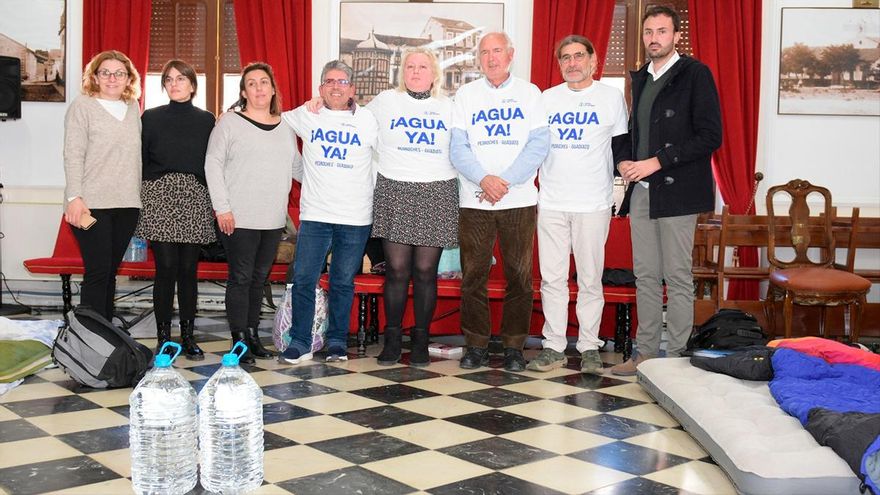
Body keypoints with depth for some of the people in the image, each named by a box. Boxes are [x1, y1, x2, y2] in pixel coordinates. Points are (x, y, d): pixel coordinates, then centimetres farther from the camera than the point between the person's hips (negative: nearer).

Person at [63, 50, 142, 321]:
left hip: (126, 203, 5)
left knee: (111, 271, 9)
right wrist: (75, 197, -15)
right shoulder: (82, 105, 0)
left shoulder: (133, 108, 15)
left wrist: (138, 196, 13)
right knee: (98, 271, -8)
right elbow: (73, 154, -6)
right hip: (92, 204, -5)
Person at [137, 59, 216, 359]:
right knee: (166, 267, -6)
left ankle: (188, 337, 11)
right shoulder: (151, 118, 9)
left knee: (189, 269, 3)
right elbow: (141, 160, 6)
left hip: (194, 199, 1)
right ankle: (163, 338, 3)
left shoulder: (206, 120, 12)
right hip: (159, 197, -1)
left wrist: (215, 202, 3)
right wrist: (138, 201, -1)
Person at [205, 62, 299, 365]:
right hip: (239, 218, -5)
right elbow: (213, 164, -6)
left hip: (274, 218, 5)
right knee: (241, 277, -1)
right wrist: (222, 207, -12)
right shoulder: (230, 123, -2)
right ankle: (239, 340, 7)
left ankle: (252, 334, 23)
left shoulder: (286, 126, 13)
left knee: (259, 278, 12)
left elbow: (297, 165, 20)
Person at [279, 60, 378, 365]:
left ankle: (337, 342, 19)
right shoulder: (305, 116, 6)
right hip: (314, 214, 1)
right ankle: (300, 343, 8)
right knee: (304, 279, -3)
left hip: (355, 217, 0)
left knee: (343, 282, 7)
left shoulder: (368, 120, 3)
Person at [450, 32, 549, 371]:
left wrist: (505, 181, -13)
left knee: (519, 275, 2)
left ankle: (514, 346, 13)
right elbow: (458, 146, 1)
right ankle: (477, 346, 13)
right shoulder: (466, 94, 9)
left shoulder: (529, 93, 7)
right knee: (473, 275, 2)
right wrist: (483, 178, -16)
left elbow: (539, 144, -2)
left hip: (519, 199, 0)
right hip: (474, 200, 1)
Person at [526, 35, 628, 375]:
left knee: (590, 279, 2)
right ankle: (554, 347, 12)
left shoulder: (611, 97, 4)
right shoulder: (546, 98, 10)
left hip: (593, 204, -2)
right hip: (550, 203, 2)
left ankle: (589, 347, 12)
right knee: (552, 278, 4)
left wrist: (609, 184, 2)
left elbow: (621, 145, 8)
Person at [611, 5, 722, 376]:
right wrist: (624, 160, 4)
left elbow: (710, 136, -11)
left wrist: (657, 162, -15)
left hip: (676, 192, -7)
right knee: (645, 276, 10)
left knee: (677, 278, -1)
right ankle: (645, 352, 19)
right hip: (641, 191, 7)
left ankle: (673, 358, 8)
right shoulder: (640, 78, 16)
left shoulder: (694, 74, -5)